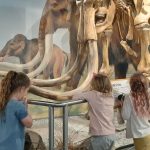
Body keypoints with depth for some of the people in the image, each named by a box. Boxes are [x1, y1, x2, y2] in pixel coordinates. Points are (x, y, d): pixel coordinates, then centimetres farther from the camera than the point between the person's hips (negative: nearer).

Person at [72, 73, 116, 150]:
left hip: (100, 136, -7)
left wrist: (86, 95, 11)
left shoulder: (93, 95, -10)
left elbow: (74, 97, -6)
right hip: (112, 135, 7)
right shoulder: (111, 97, 7)